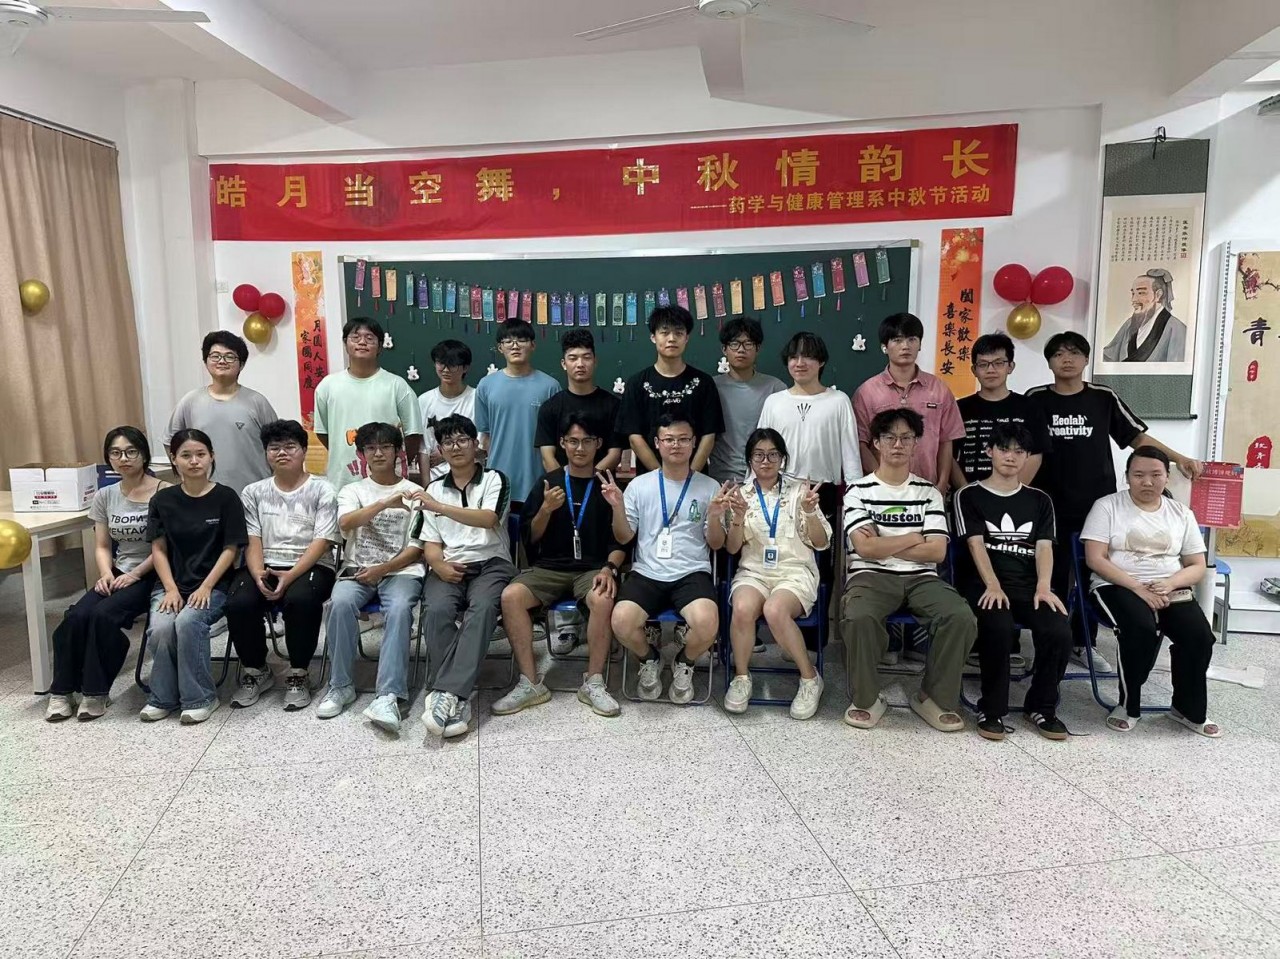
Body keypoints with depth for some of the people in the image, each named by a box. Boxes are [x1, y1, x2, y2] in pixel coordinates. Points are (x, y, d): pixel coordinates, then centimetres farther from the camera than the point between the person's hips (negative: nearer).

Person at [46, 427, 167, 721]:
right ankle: (63, 690, -6)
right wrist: (106, 574, -9)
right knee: (76, 617, -20)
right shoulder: (105, 496, 9)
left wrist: (135, 574, -17)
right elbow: (102, 547, 10)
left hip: (151, 575, -5)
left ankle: (95, 692, -12)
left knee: (103, 615, -27)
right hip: (118, 574, 5)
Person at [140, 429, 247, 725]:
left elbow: (230, 549, -4)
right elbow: (158, 550, 5)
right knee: (161, 627, -26)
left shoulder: (225, 497, -3)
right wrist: (171, 589, -8)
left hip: (213, 585, -3)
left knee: (188, 621, -30)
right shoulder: (163, 500, 6)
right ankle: (162, 697, -4)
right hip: (173, 585, 3)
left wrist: (205, 587, -13)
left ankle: (200, 697, -14)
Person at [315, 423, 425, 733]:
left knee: (399, 609, -34)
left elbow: (417, 549, 4)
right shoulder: (352, 490, 15)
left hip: (400, 570, -1)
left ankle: (388, 696, -41)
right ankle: (340, 686, -16)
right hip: (356, 569, 2)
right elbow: (345, 523, -9)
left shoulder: (414, 493, 10)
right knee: (341, 602, -31)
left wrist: (382, 569, -11)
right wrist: (386, 503, -23)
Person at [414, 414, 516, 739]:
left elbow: (489, 519, -12)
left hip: (491, 563, -2)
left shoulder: (494, 479, 8)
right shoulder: (434, 488, 21)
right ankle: (456, 697, -33)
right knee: (438, 610, -31)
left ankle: (446, 693, -42)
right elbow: (430, 543, 15)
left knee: (482, 608, -36)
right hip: (449, 567, 3)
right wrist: (439, 564, -8)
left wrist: (440, 507, -18)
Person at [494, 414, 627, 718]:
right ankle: (530, 683, -15)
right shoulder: (547, 482, 9)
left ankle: (593, 683, -17)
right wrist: (546, 509, -9)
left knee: (603, 600, -35)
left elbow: (620, 540, 4)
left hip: (593, 568, -2)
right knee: (510, 596, -26)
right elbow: (531, 538, 8)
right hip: (550, 567, 2)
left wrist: (609, 568, -15)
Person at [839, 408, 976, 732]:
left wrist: (883, 544, -3)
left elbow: (936, 551, 2)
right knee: (858, 617, -35)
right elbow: (865, 548, -7)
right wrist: (913, 538, 1)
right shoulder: (859, 492, 7)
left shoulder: (929, 493, 14)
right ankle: (867, 699, -11)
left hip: (921, 578, 3)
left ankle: (934, 697, -5)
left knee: (962, 618, -26)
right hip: (871, 576, -2)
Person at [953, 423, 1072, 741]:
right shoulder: (969, 495, 8)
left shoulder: (1040, 501, 19)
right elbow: (976, 544, -4)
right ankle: (991, 709, -14)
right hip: (984, 582, -3)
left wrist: (1043, 586, -13)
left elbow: (1044, 546, 6)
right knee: (999, 627, -34)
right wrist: (993, 585, -20)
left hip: (1029, 583, 3)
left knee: (1059, 631, -25)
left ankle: (1041, 706, -1)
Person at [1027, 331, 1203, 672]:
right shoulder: (1036, 399, 1)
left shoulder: (1104, 398, 3)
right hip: (1051, 506, -1)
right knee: (1055, 577, 2)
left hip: (1098, 504, 1)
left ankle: (1083, 644, 20)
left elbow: (1137, 437, 9)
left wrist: (1179, 458, 1)